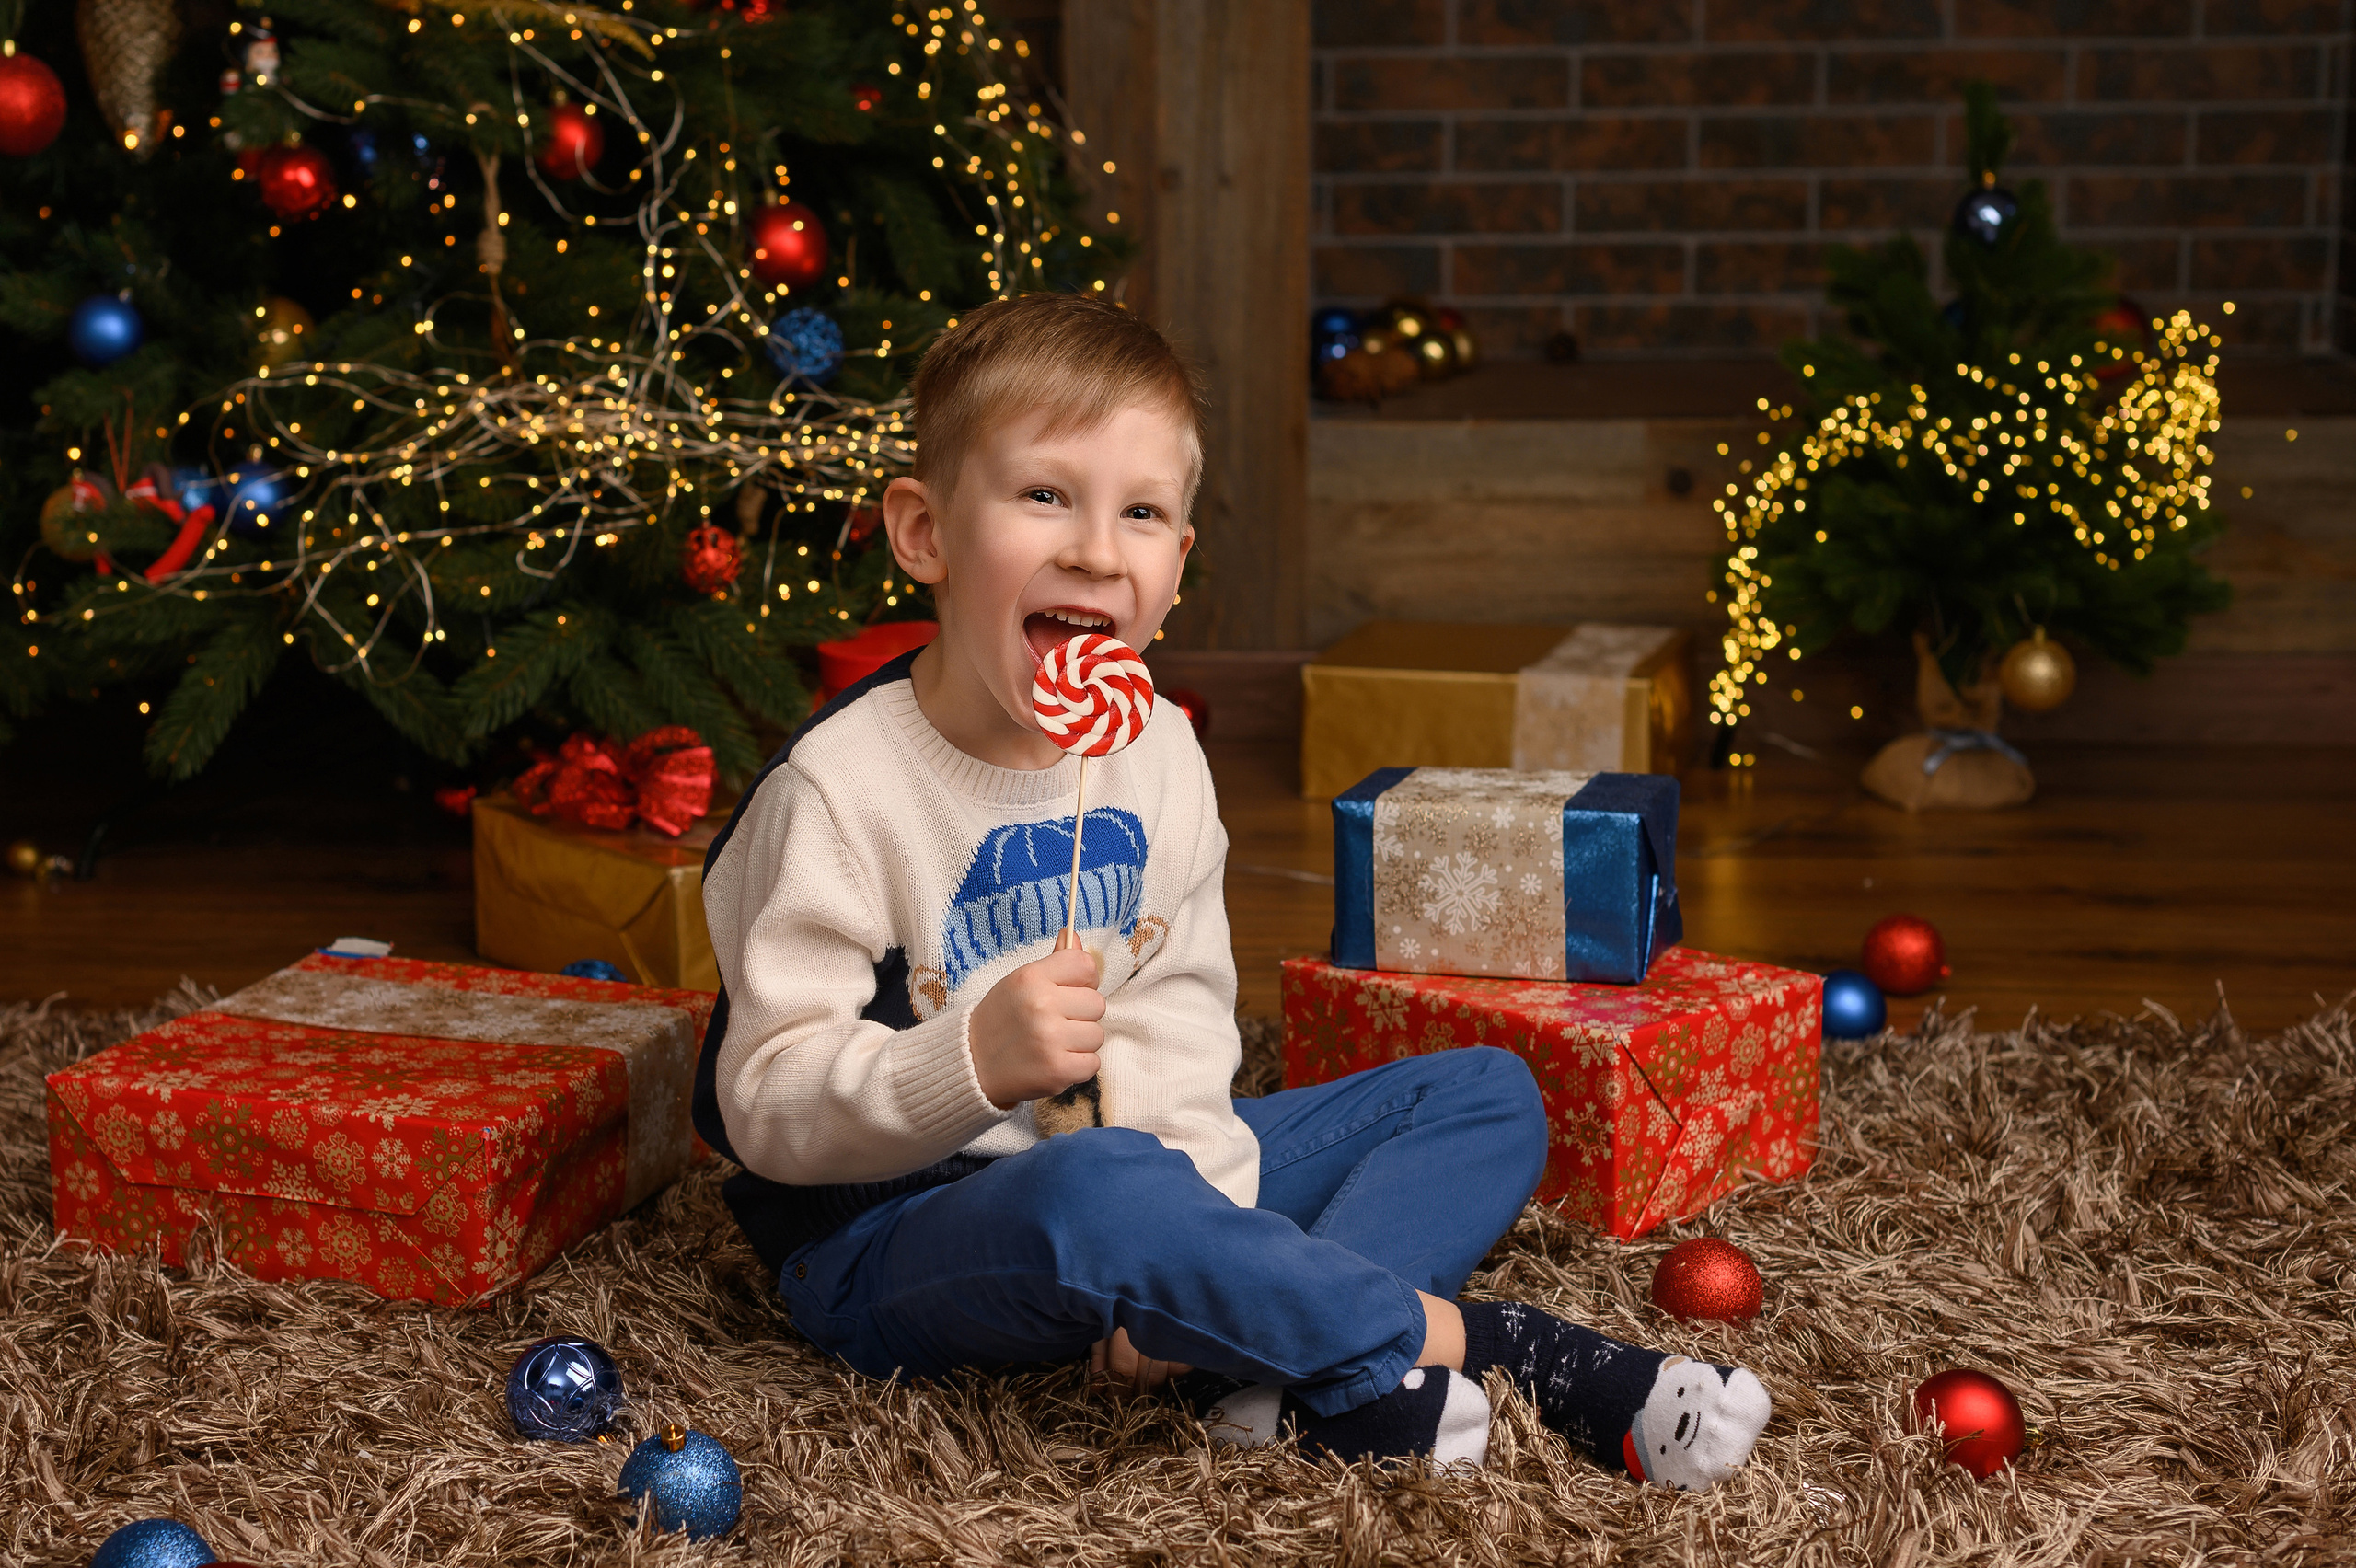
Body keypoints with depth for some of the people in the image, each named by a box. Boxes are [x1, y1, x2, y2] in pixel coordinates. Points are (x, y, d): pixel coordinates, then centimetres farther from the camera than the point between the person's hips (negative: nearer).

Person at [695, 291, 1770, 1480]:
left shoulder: (1158, 754, 2)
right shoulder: (838, 788, -17)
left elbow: (1178, 1019, 2)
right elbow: (766, 1103, -18)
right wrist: (973, 1061, -35)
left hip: (1112, 1171, 7)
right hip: (887, 1233, -7)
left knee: (1488, 1095, 3)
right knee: (1093, 1190, -43)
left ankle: (1288, 1375, -24)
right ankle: (1442, 1337, -21)